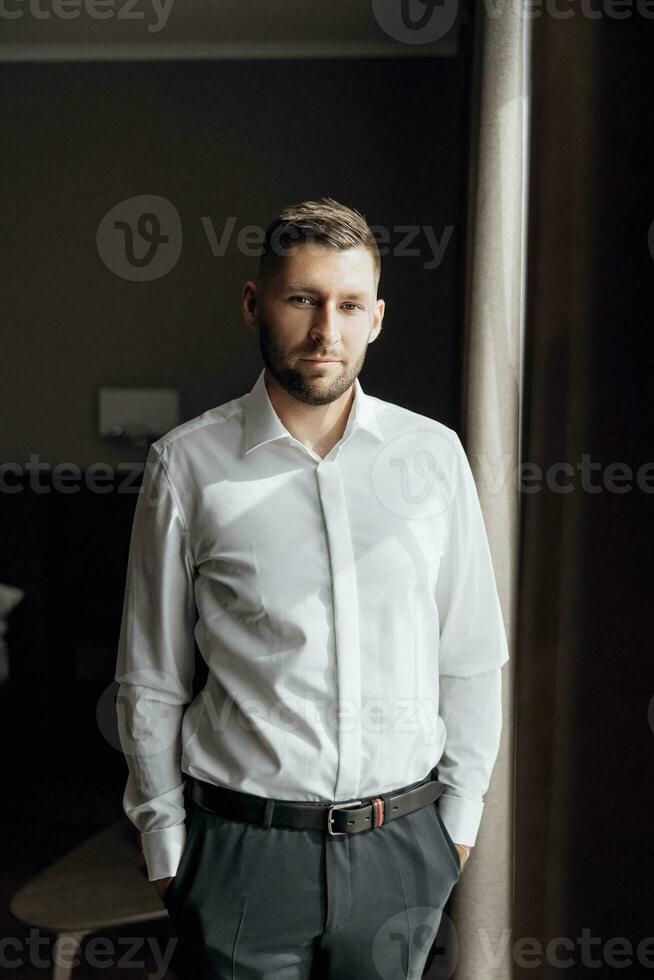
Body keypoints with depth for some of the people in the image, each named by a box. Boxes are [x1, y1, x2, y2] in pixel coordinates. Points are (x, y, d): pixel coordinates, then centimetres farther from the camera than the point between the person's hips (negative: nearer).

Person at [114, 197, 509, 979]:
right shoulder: (188, 464, -6)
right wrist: (165, 845, 2)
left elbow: (471, 657, 5)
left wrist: (460, 813, 7)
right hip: (243, 847, -2)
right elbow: (151, 681, -1)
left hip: (402, 846, 2)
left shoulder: (434, 454, -1)